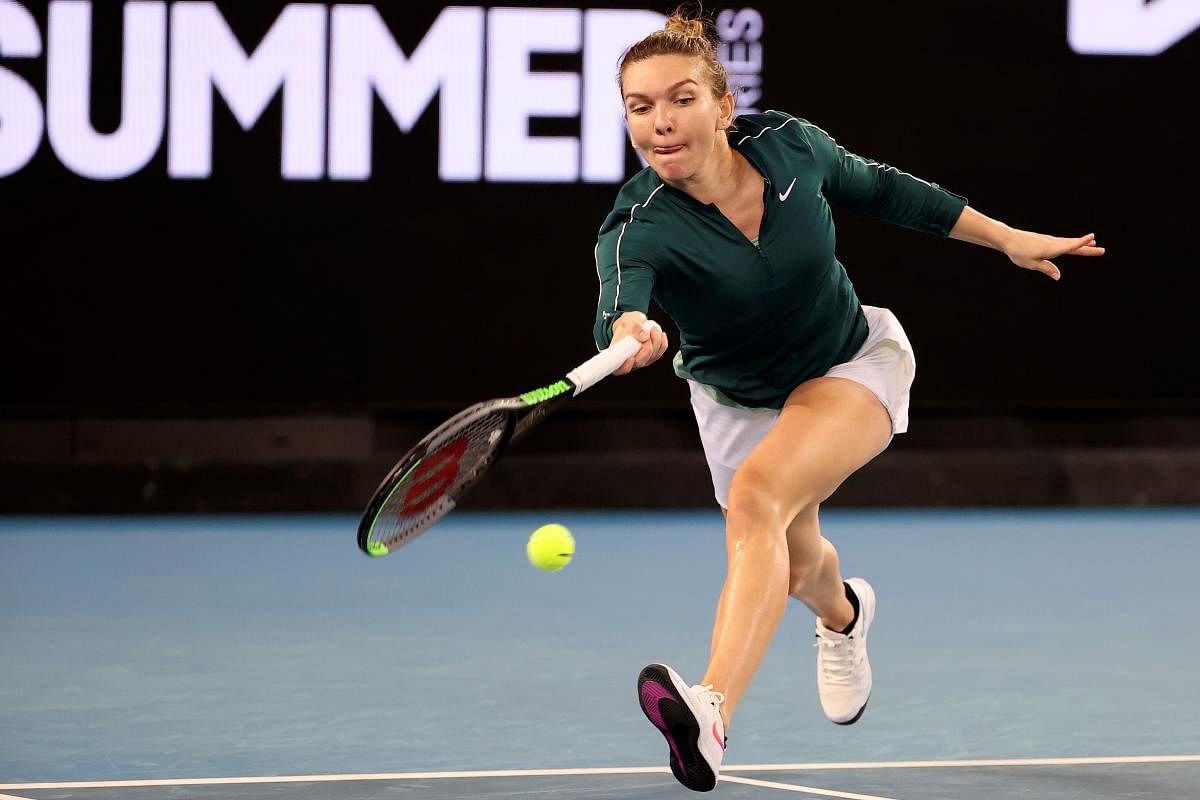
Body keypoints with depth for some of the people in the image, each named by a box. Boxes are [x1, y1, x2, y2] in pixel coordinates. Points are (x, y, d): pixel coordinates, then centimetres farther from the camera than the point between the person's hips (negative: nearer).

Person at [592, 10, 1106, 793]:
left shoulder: (789, 144, -23)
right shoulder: (638, 229, -30)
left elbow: (881, 189, -2)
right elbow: (616, 308, -52)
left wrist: (1007, 238, 4)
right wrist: (630, 332, -77)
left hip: (852, 366, -2)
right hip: (737, 399, 2)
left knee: (757, 494, -30)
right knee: (791, 559, 22)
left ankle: (712, 714, -46)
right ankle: (842, 614, 63)